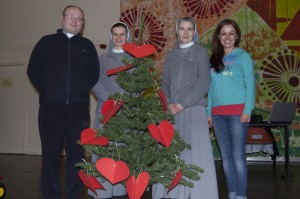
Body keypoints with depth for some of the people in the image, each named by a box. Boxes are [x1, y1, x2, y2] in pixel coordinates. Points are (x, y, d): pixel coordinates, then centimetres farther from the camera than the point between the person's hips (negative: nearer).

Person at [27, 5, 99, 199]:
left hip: (79, 109, 1)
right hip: (51, 107, -1)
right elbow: (33, 70, 10)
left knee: (77, 154, 2)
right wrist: (47, 92, 6)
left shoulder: (87, 46, 13)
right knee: (51, 153, 1)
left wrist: (82, 92, 7)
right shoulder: (47, 42, 10)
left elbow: (94, 74, 16)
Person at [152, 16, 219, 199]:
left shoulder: (200, 52, 3)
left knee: (195, 151, -5)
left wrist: (183, 103, -12)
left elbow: (204, 83, -6)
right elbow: (165, 83, 13)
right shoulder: (171, 55, 16)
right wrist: (169, 103, -6)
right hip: (172, 110, 4)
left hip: (193, 109, -4)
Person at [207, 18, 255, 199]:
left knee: (238, 155, -6)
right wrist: (209, 112, 8)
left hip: (238, 111, -5)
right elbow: (211, 87, 14)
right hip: (218, 113, 5)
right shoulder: (214, 59, 15)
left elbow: (250, 85, -3)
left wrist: (248, 110, -12)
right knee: (226, 156, 7)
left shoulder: (243, 56, 2)